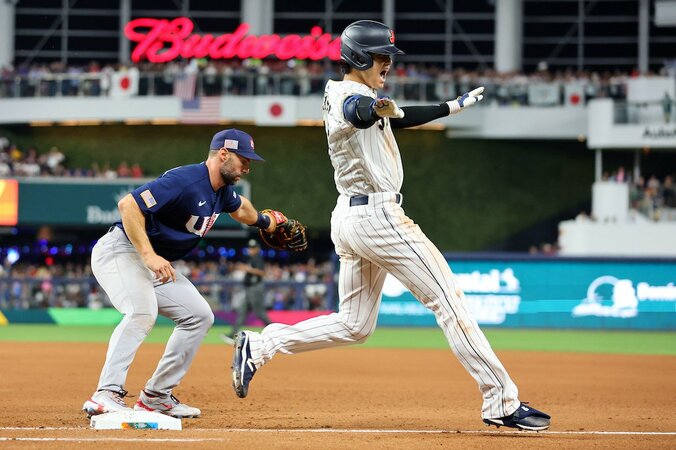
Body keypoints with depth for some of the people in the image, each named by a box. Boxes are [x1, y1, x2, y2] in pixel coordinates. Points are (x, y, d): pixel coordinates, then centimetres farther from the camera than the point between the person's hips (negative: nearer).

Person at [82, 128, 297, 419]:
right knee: (142, 312, -33)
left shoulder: (221, 191, 8)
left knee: (199, 316, 8)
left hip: (156, 263, 10)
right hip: (120, 251, -10)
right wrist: (149, 255, -37)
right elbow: (128, 204, -32)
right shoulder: (185, 181, -24)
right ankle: (106, 395, -41)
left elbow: (239, 208, 35)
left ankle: (156, 396, 9)